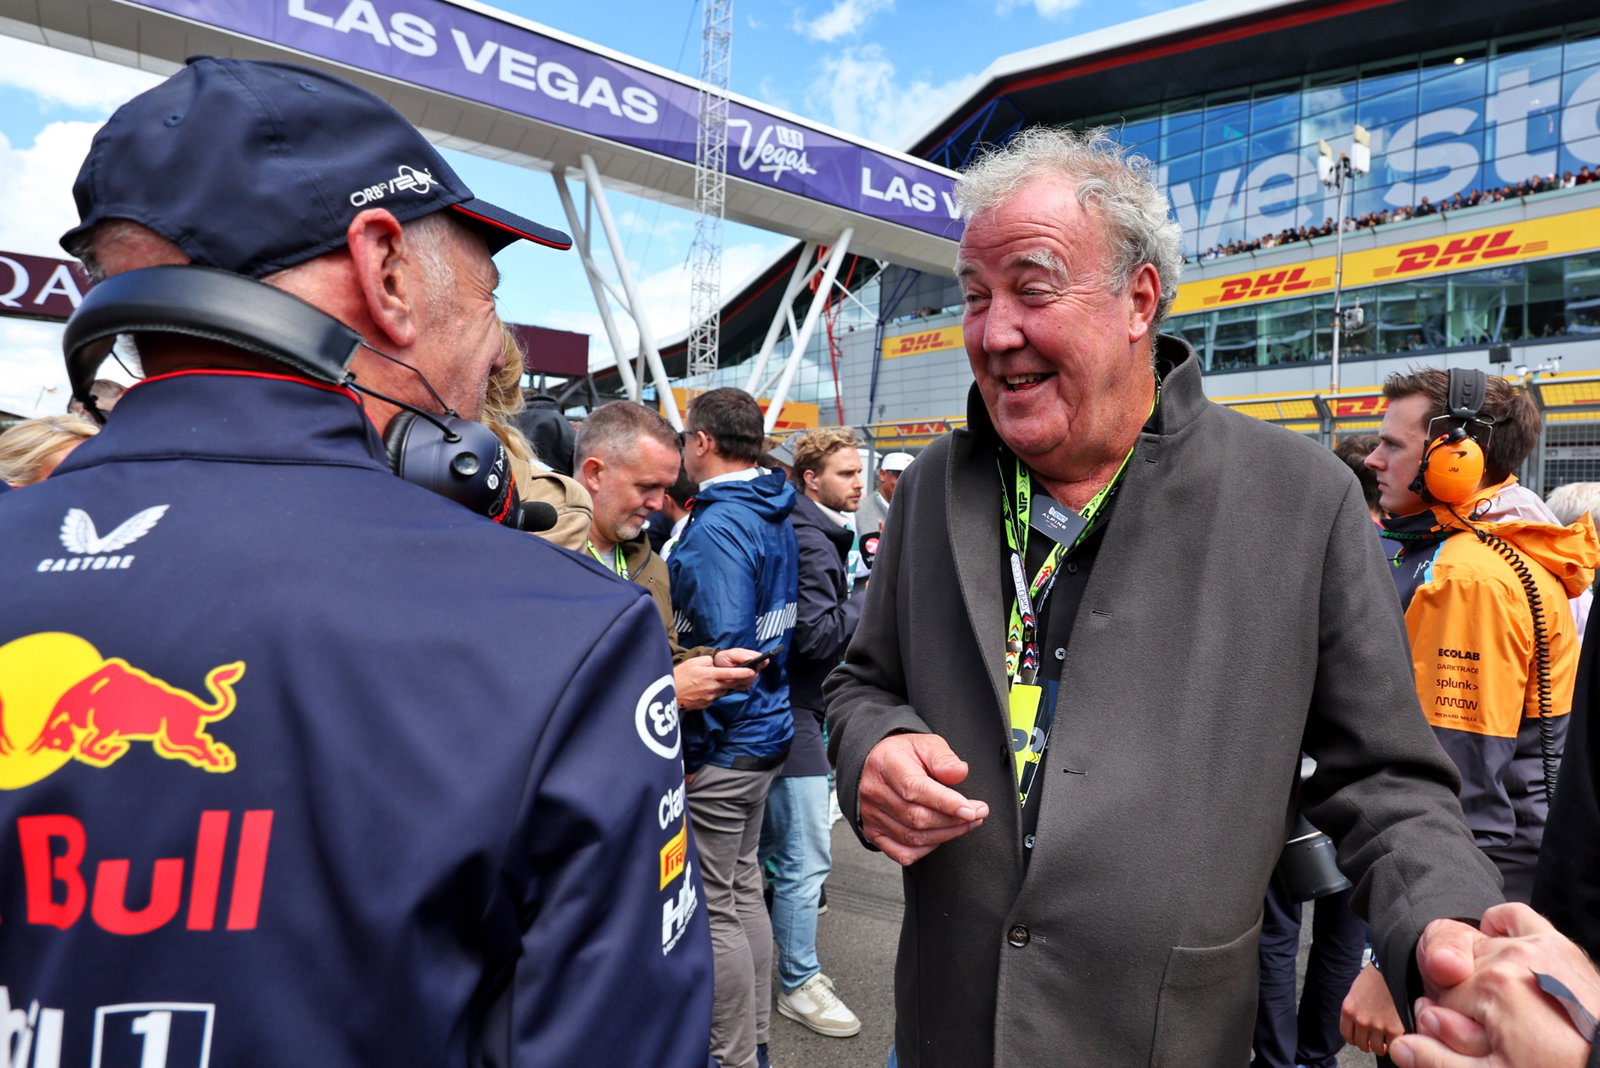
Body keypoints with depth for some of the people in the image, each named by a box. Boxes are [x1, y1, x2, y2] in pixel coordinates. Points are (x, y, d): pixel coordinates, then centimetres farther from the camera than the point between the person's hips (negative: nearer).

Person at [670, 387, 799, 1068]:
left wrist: (691, 749, -18)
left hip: (720, 746, -9)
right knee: (743, 888, 20)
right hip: (766, 731, 10)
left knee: (714, 909, 4)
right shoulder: (775, 518, 9)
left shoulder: (717, 527, -19)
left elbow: (721, 648, -25)